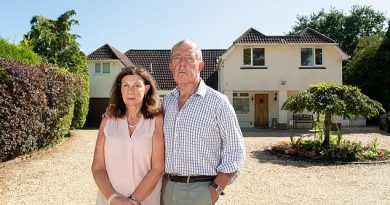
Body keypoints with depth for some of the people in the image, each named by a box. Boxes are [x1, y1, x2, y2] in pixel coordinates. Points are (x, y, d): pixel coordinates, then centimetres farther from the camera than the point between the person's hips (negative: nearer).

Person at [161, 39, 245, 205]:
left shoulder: (217, 102, -8)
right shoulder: (166, 102, 6)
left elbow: (234, 152, -8)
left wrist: (215, 190, -14)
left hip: (200, 190, -4)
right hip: (166, 188, 5)